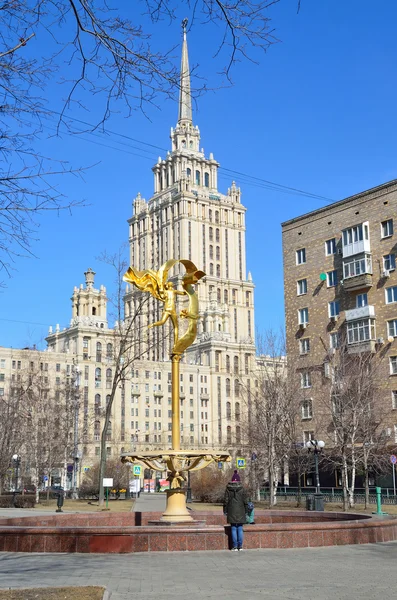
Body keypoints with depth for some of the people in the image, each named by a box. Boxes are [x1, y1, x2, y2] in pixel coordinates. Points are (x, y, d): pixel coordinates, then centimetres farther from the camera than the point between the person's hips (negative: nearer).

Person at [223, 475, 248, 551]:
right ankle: (240, 546, 6)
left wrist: (225, 510, 8)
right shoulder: (241, 488, -4)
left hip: (232, 512, 0)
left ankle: (235, 546, 2)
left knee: (233, 529, 4)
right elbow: (245, 500, 0)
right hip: (240, 511, 0)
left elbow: (226, 500, 0)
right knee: (240, 529, 7)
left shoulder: (228, 489, -3)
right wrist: (246, 510, 9)